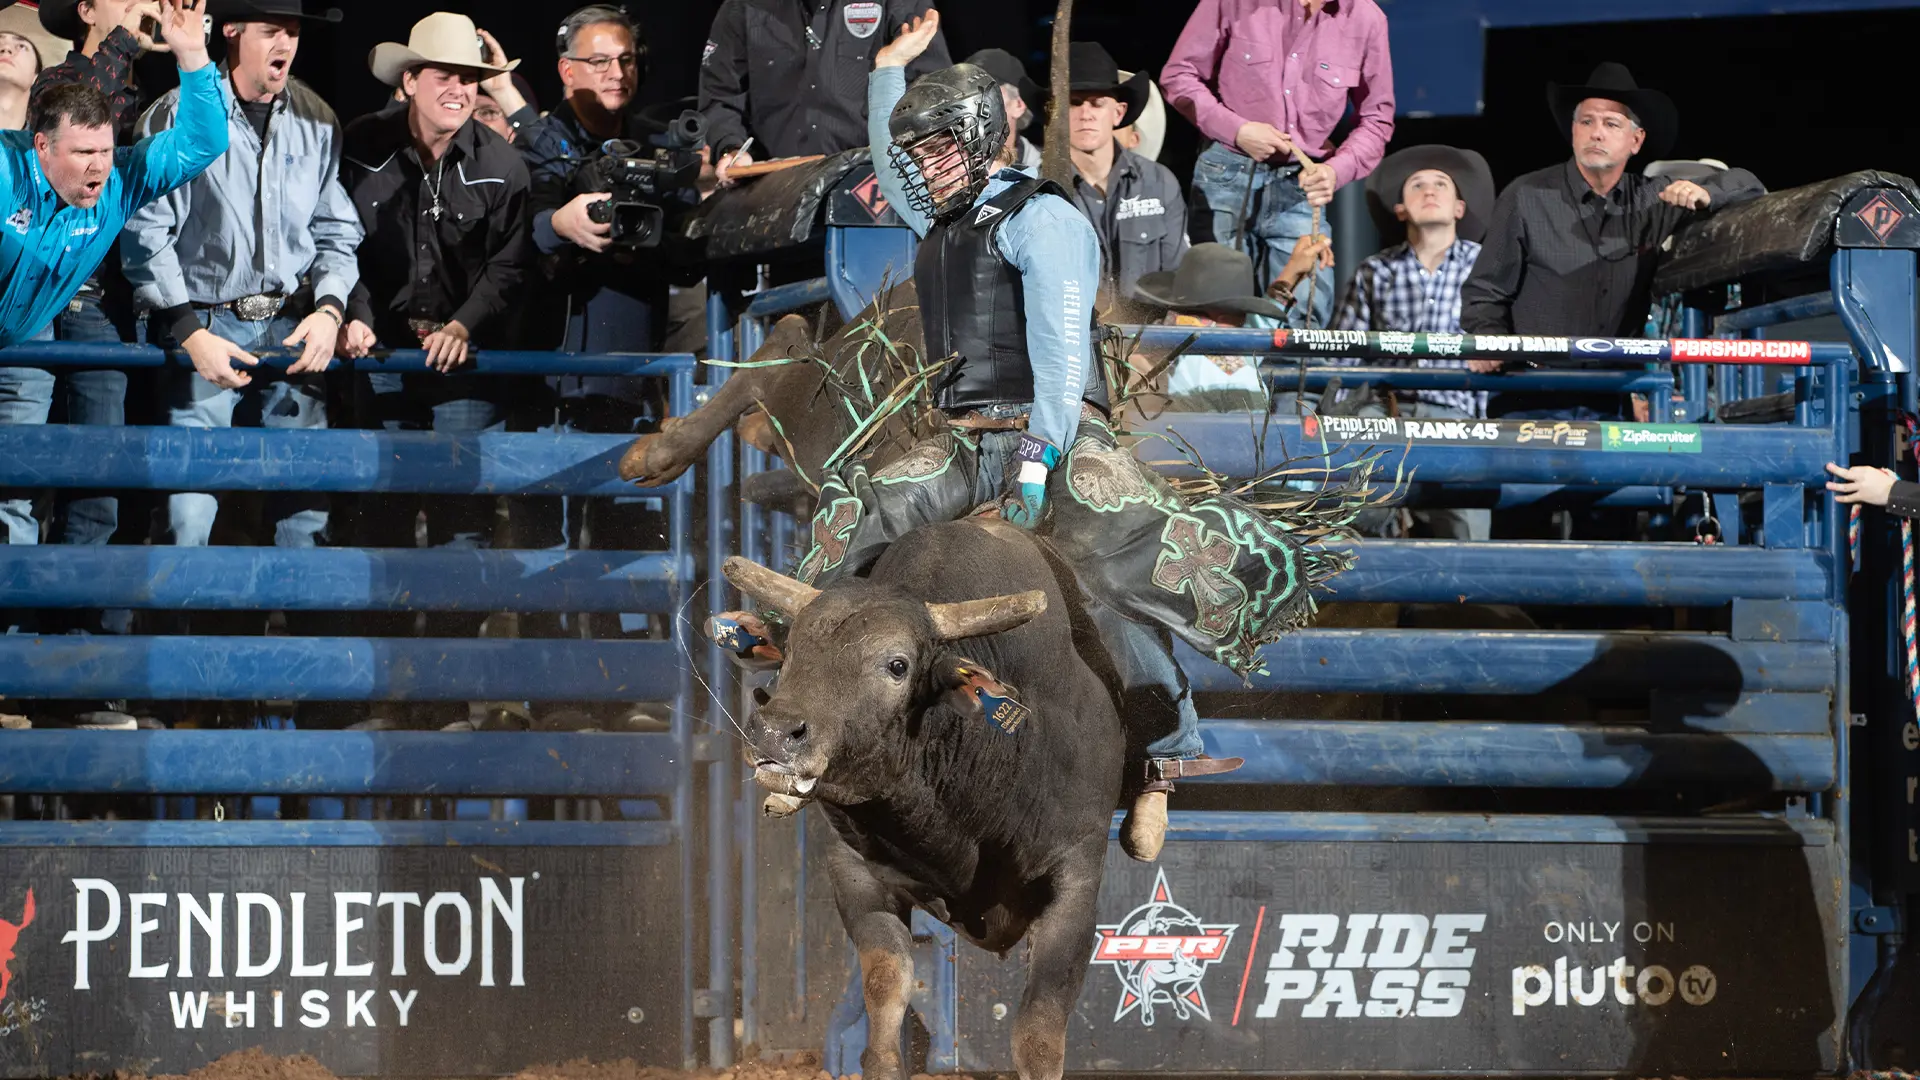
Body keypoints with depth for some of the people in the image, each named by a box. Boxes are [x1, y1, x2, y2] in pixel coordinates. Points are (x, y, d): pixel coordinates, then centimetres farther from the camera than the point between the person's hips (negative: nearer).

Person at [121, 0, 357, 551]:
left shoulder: (316, 122, 10)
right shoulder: (180, 114, -3)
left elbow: (337, 232, 15)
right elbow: (145, 235, -4)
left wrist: (329, 309, -4)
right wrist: (190, 332, -12)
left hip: (292, 326, 4)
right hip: (206, 323, -4)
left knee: (305, 506, 0)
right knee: (189, 513, -9)